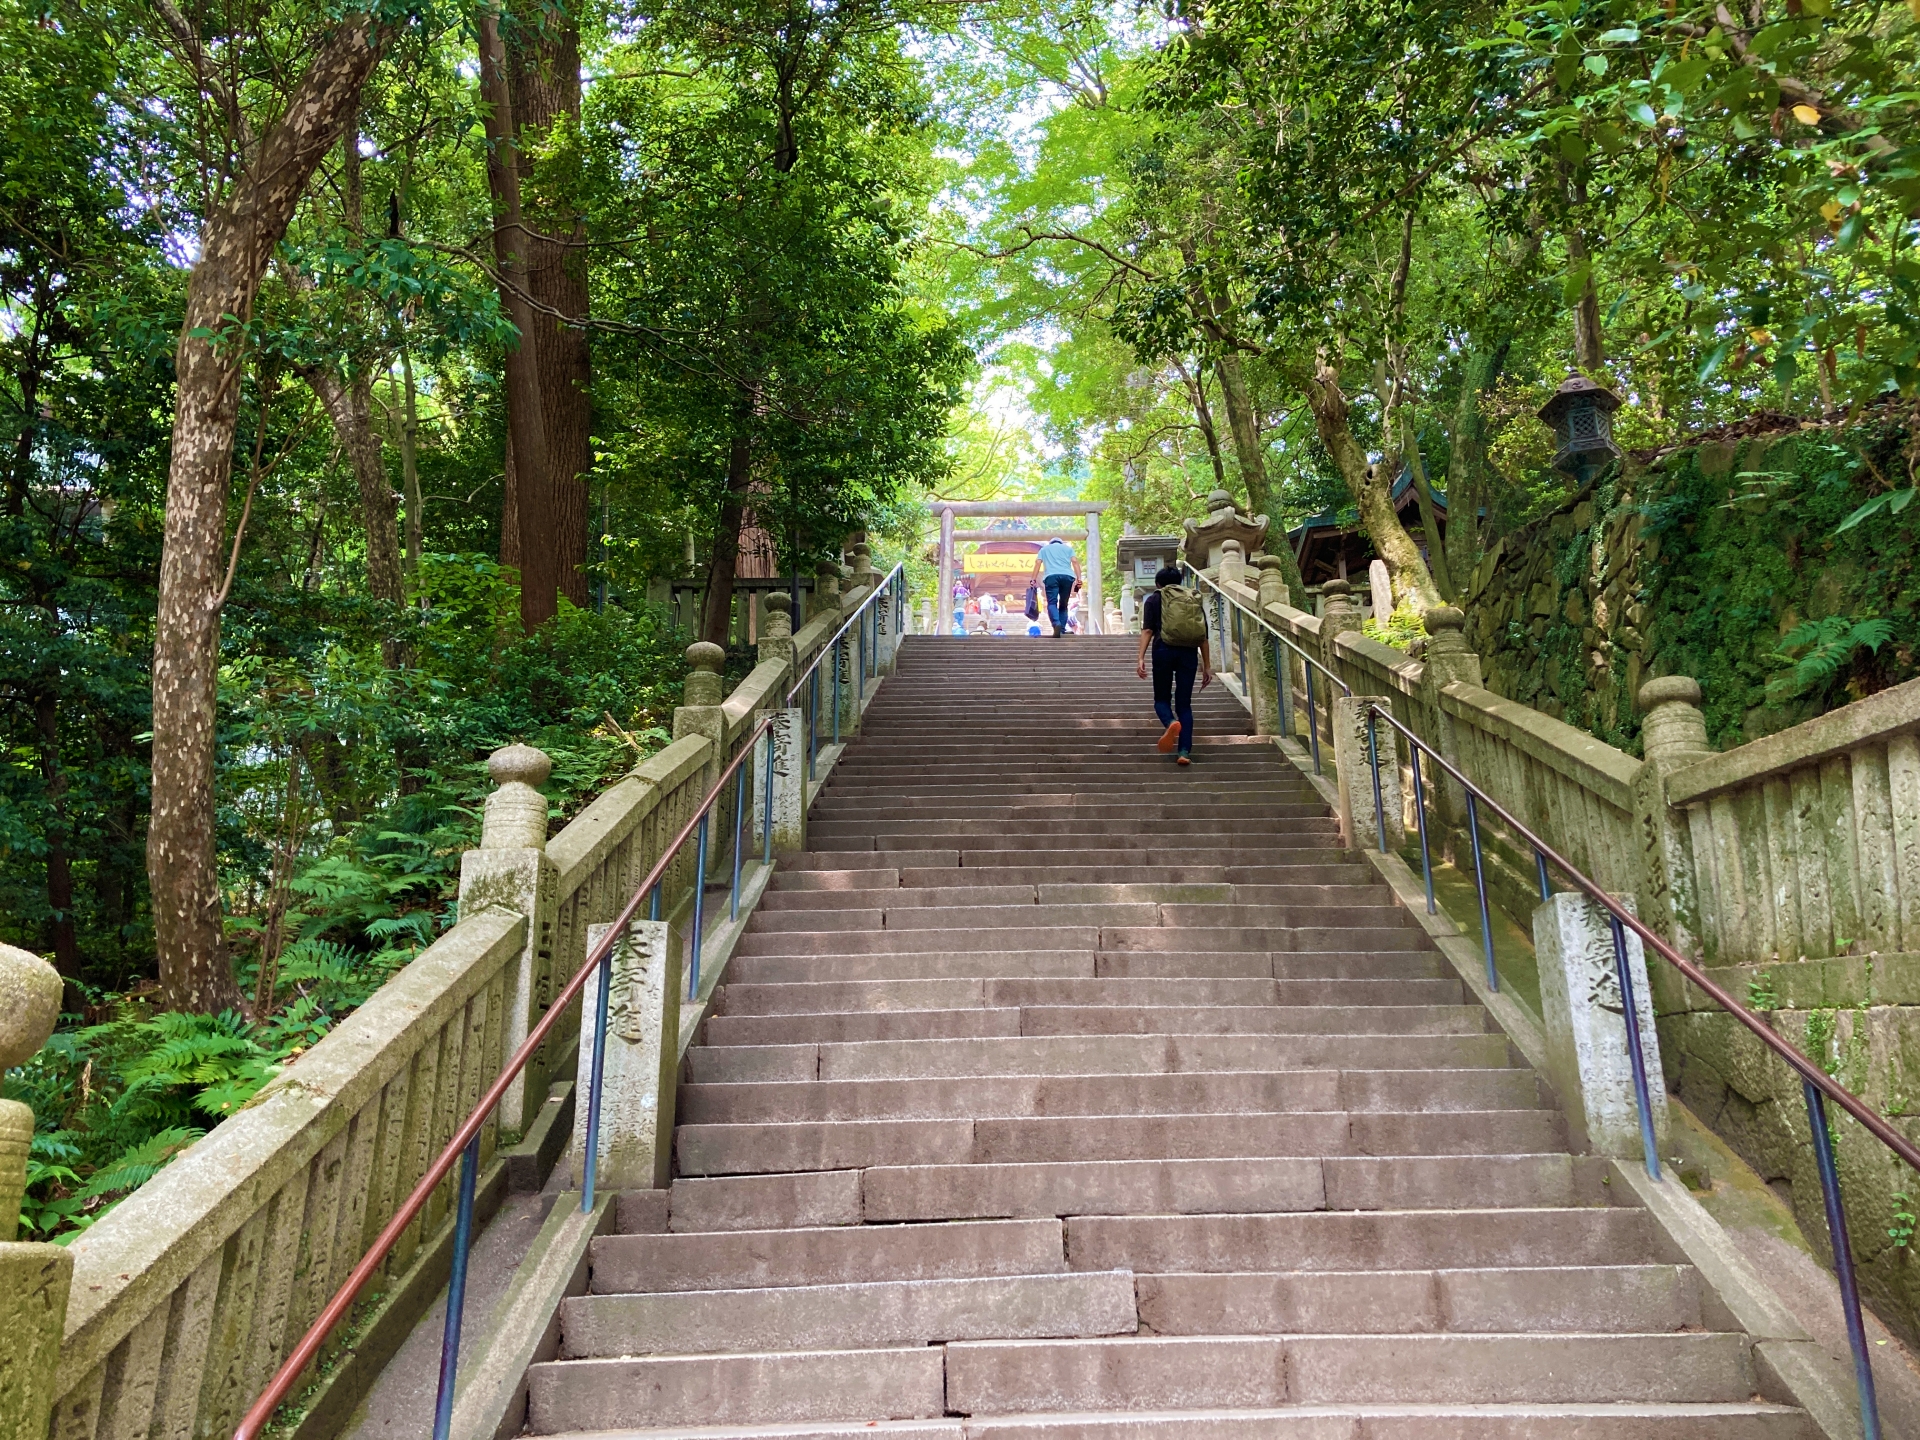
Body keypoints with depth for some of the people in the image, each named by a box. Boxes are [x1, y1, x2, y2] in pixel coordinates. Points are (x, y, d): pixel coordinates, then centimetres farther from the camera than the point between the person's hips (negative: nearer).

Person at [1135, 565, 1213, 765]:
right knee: (1184, 703, 8)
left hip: (1163, 650, -2)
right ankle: (1184, 751, -4)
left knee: (1162, 698, 13)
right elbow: (1203, 635, 13)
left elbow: (1147, 630, -2)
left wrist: (1141, 658, -6)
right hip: (1188, 652, 2)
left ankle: (1170, 722, -22)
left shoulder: (1153, 600, 12)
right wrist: (1207, 666, 15)